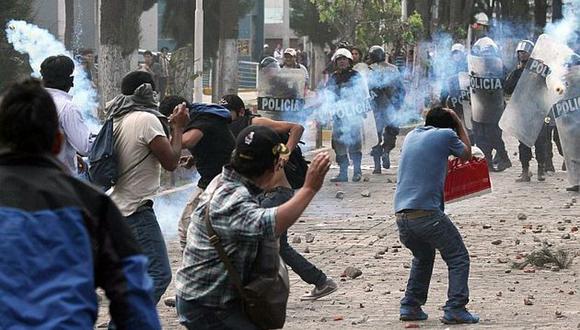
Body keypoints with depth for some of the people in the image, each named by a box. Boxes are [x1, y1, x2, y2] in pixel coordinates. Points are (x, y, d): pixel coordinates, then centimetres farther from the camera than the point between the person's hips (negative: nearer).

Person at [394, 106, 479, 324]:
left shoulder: (411, 136, 19)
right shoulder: (446, 135, 2)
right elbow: (466, 154, 20)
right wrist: (459, 123, 27)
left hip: (401, 214, 6)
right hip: (427, 212, -6)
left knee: (423, 257, 28)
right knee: (458, 258, 5)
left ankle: (410, 306, 20)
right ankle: (455, 309, -8)